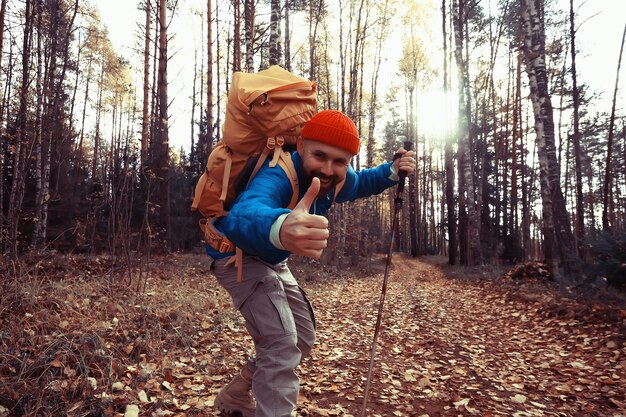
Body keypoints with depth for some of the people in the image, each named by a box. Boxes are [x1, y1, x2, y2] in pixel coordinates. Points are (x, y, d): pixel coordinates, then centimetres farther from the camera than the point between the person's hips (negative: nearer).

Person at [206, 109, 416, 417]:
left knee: (302, 340, 16)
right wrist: (280, 228, -85)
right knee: (282, 345, -22)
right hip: (236, 255, -8)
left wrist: (392, 171, -9)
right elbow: (244, 214, -61)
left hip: (273, 262, 8)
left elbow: (360, 183, 12)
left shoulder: (337, 180, -14)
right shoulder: (278, 174, -38)